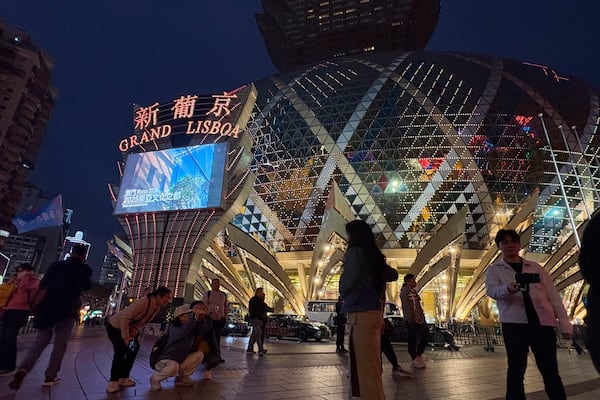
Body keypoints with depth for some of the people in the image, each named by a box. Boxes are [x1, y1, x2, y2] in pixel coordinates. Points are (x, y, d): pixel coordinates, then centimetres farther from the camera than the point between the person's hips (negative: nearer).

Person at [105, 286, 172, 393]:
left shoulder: (158, 308, -9)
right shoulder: (143, 302, -38)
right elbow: (125, 318, -36)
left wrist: (136, 330, -13)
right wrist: (126, 337, -34)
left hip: (129, 328, 9)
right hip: (115, 326, -9)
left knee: (133, 349, 8)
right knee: (120, 352, -16)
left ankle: (123, 378, 20)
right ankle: (113, 382, -3)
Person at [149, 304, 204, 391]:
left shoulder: (191, 329, 1)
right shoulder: (173, 328, -21)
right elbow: (182, 332, -44)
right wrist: (194, 316, -43)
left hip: (180, 361, 7)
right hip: (165, 361, -7)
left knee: (199, 354, -8)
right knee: (173, 366, -40)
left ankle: (181, 377, 5)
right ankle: (155, 378, -6)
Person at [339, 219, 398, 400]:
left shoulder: (355, 251, -8)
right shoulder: (375, 255, 15)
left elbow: (347, 280, -12)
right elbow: (393, 275, 26)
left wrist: (343, 295, 8)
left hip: (362, 314, -8)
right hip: (376, 312, 9)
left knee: (366, 365, -3)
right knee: (371, 364, 16)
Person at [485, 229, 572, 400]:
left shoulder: (536, 267, 14)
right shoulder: (494, 270, 4)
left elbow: (553, 295, 13)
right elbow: (491, 290, -14)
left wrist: (564, 323, 5)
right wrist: (508, 288, -36)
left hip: (543, 323, 3)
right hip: (514, 324, -2)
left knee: (550, 370, 6)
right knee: (516, 370, 2)